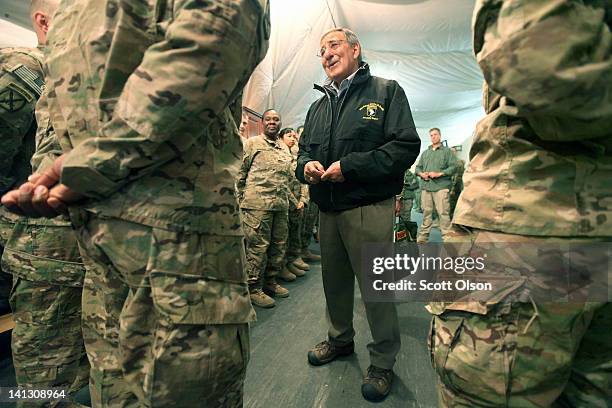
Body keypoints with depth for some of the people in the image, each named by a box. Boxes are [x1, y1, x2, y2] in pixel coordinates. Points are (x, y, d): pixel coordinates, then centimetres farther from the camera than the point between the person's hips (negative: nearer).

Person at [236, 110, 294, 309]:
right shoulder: (252, 143, 2)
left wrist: (294, 201, 21)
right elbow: (239, 173, -1)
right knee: (258, 246, -3)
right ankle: (254, 288, 9)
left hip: (281, 204, 7)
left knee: (279, 245, 11)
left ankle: (270, 281, 26)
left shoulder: (284, 149, 20)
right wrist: (240, 199, -5)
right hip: (258, 203, -6)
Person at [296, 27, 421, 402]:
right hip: (328, 209, 6)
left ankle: (383, 362, 21)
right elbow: (304, 151, 21)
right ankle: (340, 339, 39)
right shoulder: (318, 106, 19)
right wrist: (306, 166, -5)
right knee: (335, 280, 17)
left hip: (369, 208, -6)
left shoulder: (385, 91, 1)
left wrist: (350, 166, -18)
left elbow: (406, 146, -11)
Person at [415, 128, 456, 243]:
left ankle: (446, 238, -5)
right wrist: (421, 174, -1)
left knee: (443, 213, -8)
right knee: (426, 212, 6)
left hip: (441, 186, -4)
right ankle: (422, 237, 11)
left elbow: (453, 167, -2)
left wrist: (439, 174, -13)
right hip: (426, 187, 4)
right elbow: (418, 167, 21)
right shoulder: (425, 153, 23)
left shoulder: (447, 151, 9)